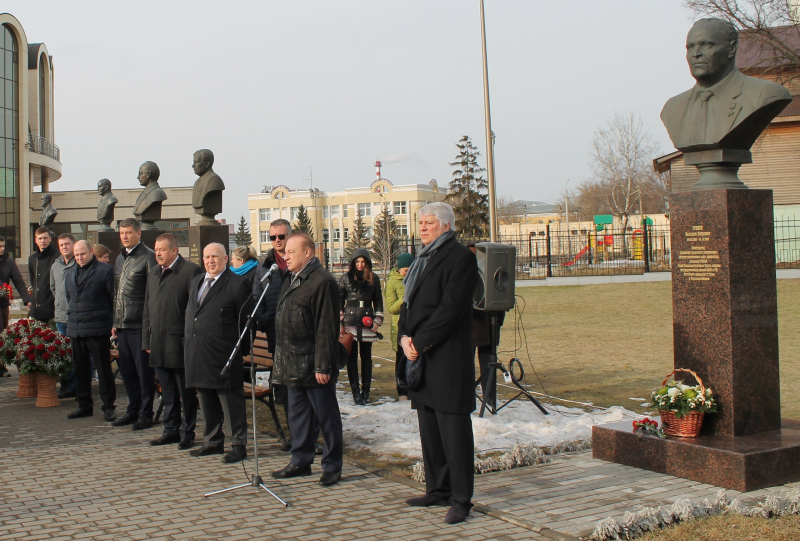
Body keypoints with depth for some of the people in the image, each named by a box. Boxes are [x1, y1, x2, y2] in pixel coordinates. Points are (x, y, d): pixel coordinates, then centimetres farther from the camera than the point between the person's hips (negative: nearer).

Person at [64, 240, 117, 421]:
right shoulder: (69, 273, 15)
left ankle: (108, 406, 7)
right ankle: (84, 405, 21)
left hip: (98, 330, -6)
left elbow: (113, 298, -5)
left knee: (104, 369, -1)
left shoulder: (104, 270, -6)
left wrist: (109, 321, -4)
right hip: (75, 329, 6)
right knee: (80, 369, 12)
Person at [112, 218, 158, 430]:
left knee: (144, 370, 0)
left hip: (140, 324, -8)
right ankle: (133, 410, 23)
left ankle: (145, 414, 7)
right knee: (126, 369, 13)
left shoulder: (148, 257, -8)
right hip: (122, 325, 8)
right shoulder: (120, 259, 16)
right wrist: (115, 322, 17)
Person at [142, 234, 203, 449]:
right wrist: (146, 340, 13)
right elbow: (147, 309, 19)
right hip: (158, 345, 7)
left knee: (186, 393, 4)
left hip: (180, 343, -7)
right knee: (167, 392, 15)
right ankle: (171, 430, 24)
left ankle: (187, 433, 13)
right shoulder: (153, 273, 16)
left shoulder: (191, 271, -7)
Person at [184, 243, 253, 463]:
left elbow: (246, 320, -6)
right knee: (207, 401, 16)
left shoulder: (237, 285, -8)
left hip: (223, 355, -7)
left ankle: (239, 445, 7)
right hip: (196, 353, 7)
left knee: (231, 400, -1)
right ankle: (213, 442, 28)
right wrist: (187, 339, 15)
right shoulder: (195, 282, 16)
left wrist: (242, 348, -7)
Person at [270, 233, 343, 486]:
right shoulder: (290, 282, 16)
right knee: (298, 415, 17)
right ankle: (301, 461, 28)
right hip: (293, 365, 9)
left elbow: (326, 328, -19)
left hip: (314, 365, -9)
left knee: (326, 416, 3)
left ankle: (332, 466, 12)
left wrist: (322, 365, -21)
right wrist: (281, 360, 17)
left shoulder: (322, 282, -14)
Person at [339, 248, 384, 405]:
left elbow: (378, 300, 12)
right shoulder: (345, 278, 4)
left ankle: (366, 391, 12)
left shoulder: (374, 279, 7)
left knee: (366, 357, 6)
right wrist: (340, 321, -2)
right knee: (352, 357, -1)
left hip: (367, 322, 1)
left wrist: (377, 320, 4)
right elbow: (339, 300, 5)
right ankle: (355, 391, 3)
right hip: (350, 322, -1)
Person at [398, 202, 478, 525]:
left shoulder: (460, 258, -8)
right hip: (420, 357, 9)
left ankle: (461, 499, 2)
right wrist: (404, 337, 0)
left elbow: (450, 309, -16)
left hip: (447, 358, -9)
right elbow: (408, 302, 18)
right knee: (429, 429, 13)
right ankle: (438, 490, 24)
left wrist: (419, 343, -15)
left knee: (453, 430, -5)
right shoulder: (422, 259, 19)